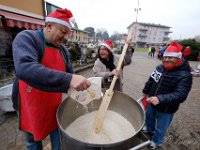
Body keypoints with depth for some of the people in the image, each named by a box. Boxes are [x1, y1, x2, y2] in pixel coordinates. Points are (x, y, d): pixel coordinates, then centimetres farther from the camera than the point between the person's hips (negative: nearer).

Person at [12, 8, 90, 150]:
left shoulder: (63, 50, 1)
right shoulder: (27, 38, -17)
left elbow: (70, 74, 5)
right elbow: (25, 69, -37)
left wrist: (78, 86, -12)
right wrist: (68, 80, -45)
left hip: (55, 104, 4)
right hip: (31, 106, -3)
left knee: (59, 138, 18)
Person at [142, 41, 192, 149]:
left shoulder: (185, 75, -23)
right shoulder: (160, 68, -6)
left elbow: (180, 95, -33)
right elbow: (151, 80, 7)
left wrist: (160, 99, -47)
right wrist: (146, 91, 16)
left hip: (166, 109, -5)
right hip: (152, 102, 6)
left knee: (160, 128, 18)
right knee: (149, 118, 28)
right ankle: (150, 130, 60)